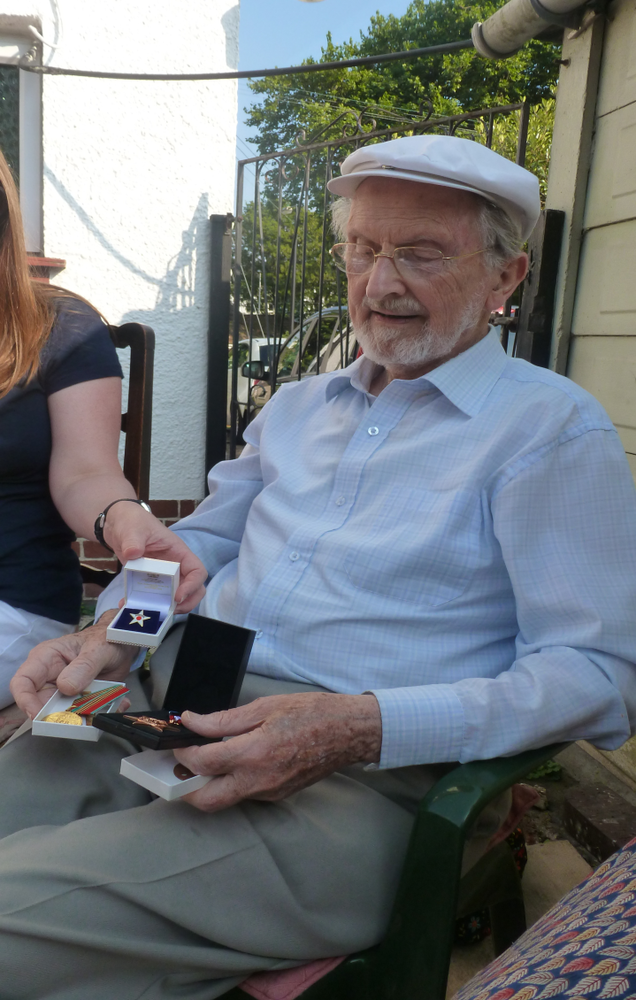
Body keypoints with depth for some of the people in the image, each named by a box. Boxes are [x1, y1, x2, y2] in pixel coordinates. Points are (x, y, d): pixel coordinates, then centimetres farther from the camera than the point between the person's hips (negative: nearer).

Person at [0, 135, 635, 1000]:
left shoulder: (552, 428, -2)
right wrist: (109, 632, 3)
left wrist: (362, 727, -22)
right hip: (177, 717, 7)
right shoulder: (298, 407, 20)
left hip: (360, 781, -6)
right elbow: (204, 540, 25)